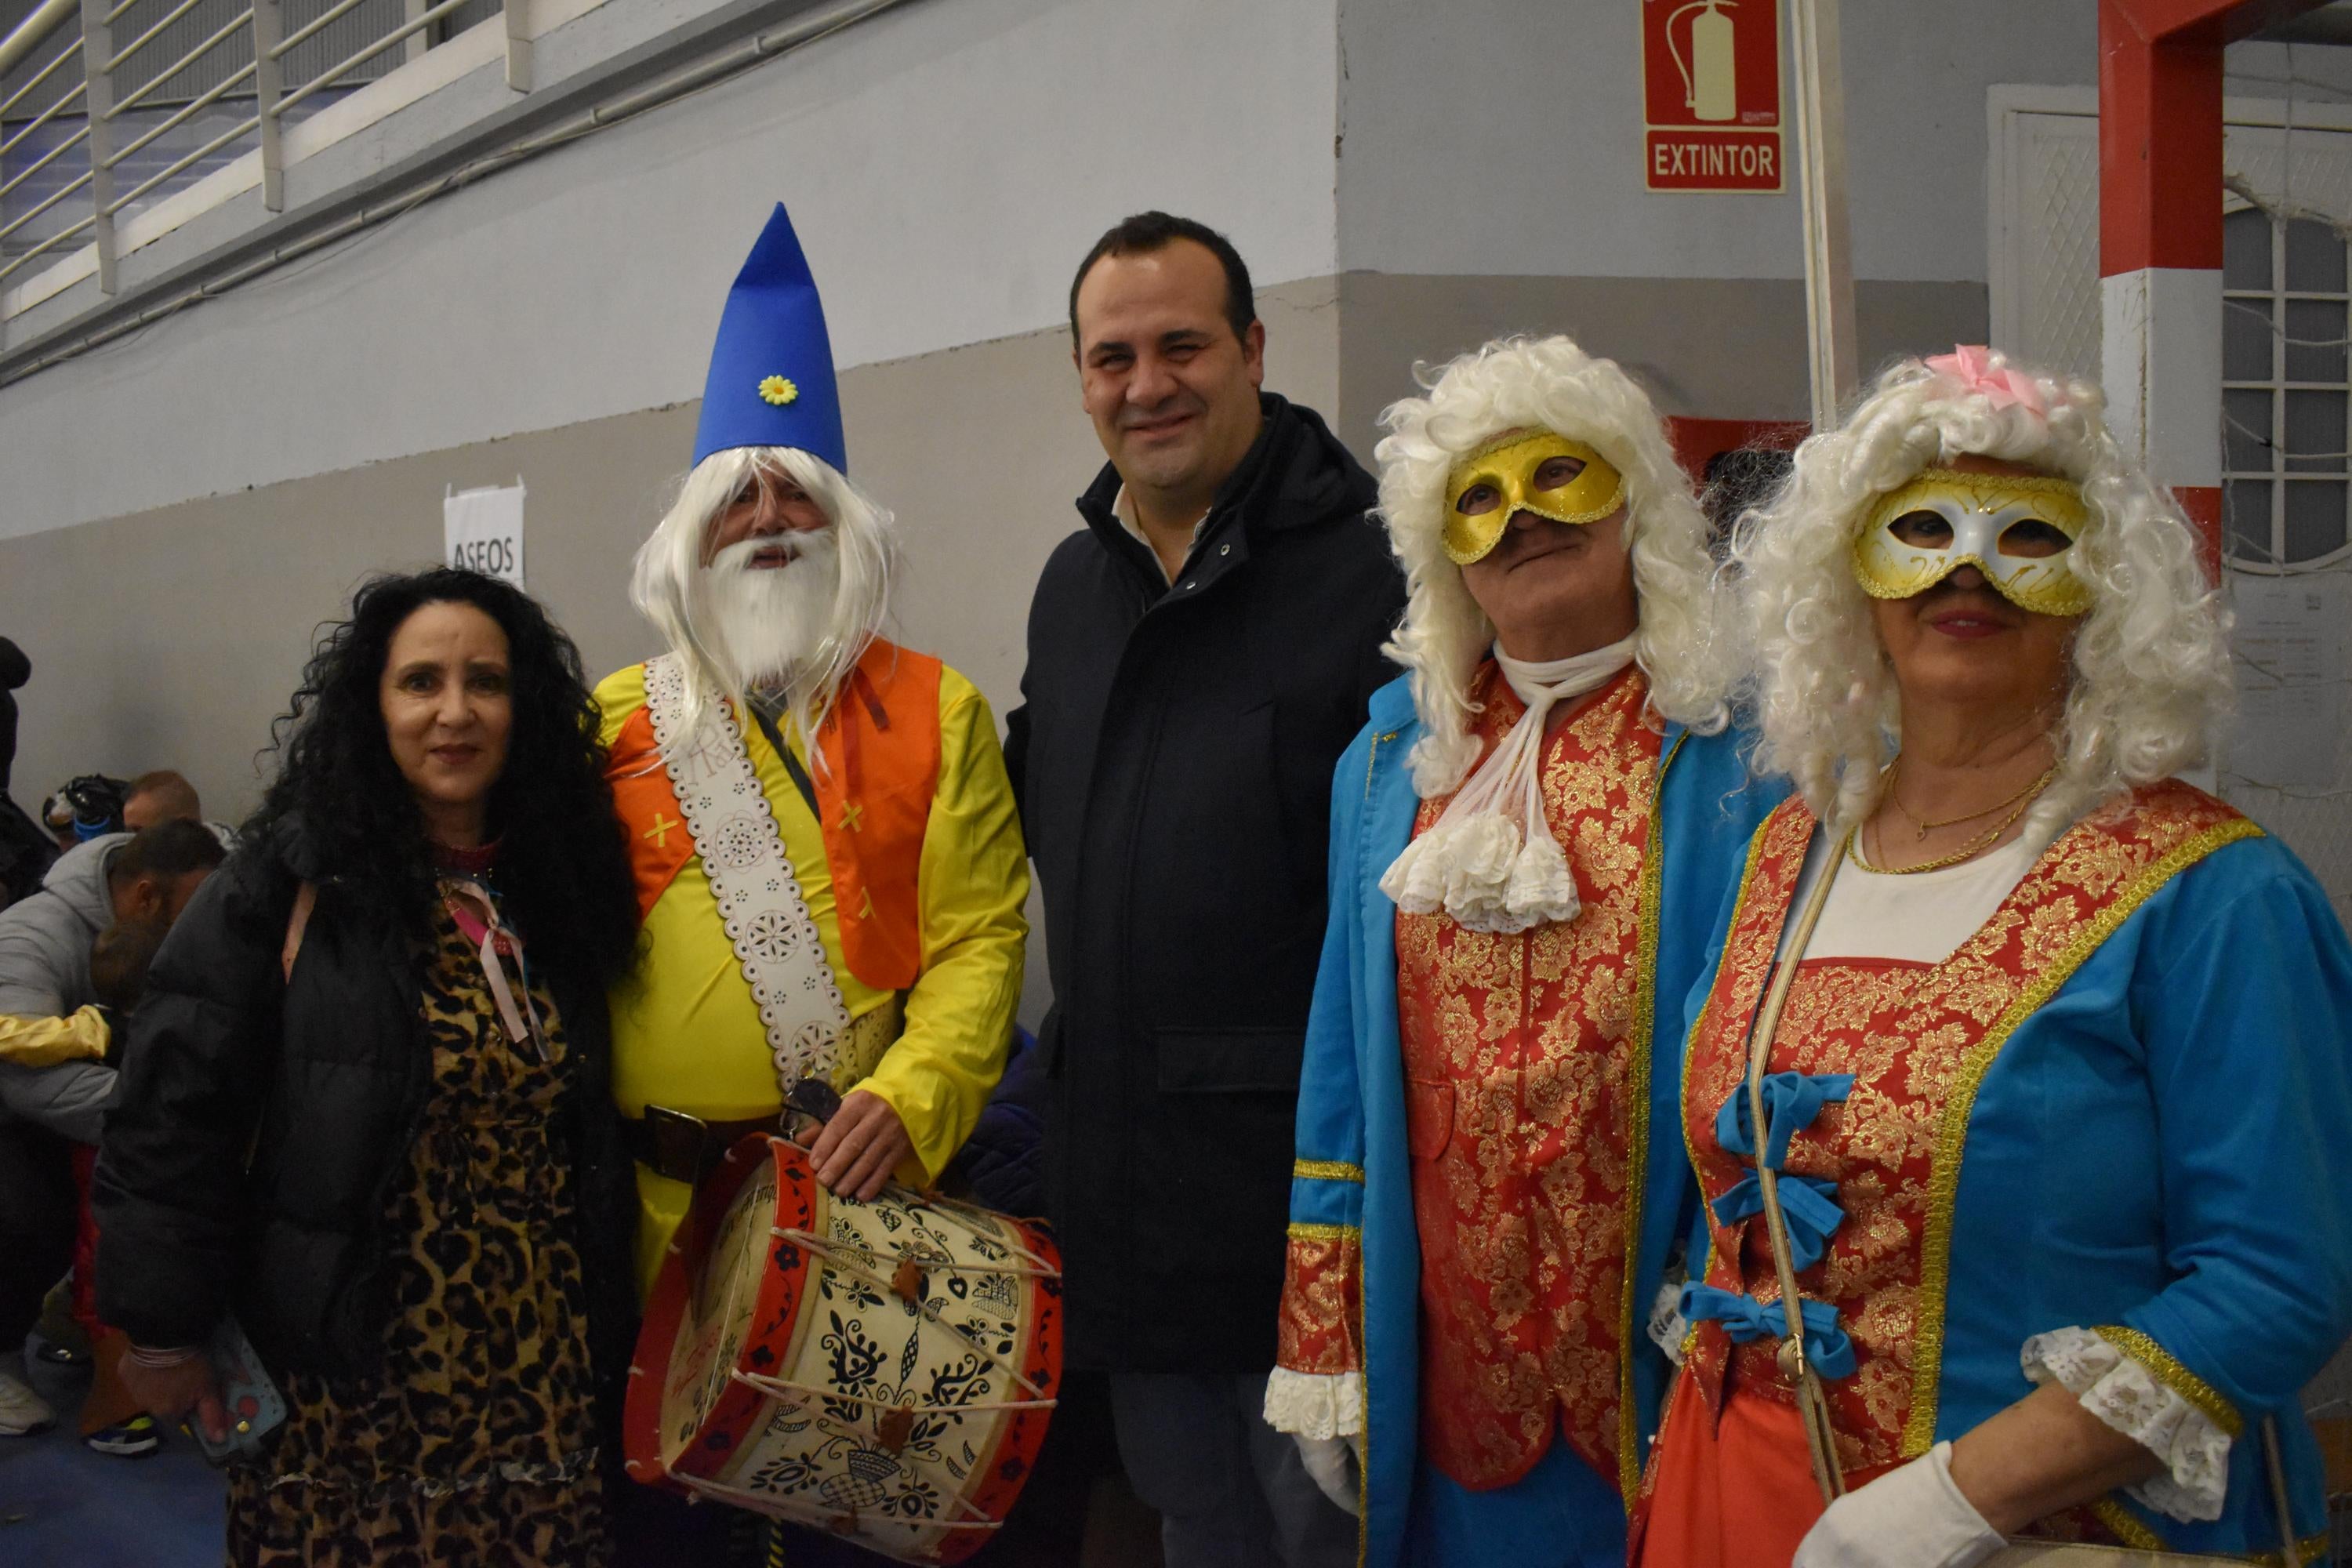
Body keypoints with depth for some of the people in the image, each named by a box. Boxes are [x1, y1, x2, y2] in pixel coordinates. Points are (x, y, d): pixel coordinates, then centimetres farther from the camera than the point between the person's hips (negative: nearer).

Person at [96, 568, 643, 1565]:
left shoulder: (561, 882, 4)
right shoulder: (291, 884, -9)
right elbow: (173, 1107, -10)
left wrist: (609, 1326, 10)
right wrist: (163, 1330, -11)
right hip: (348, 1370, -3)